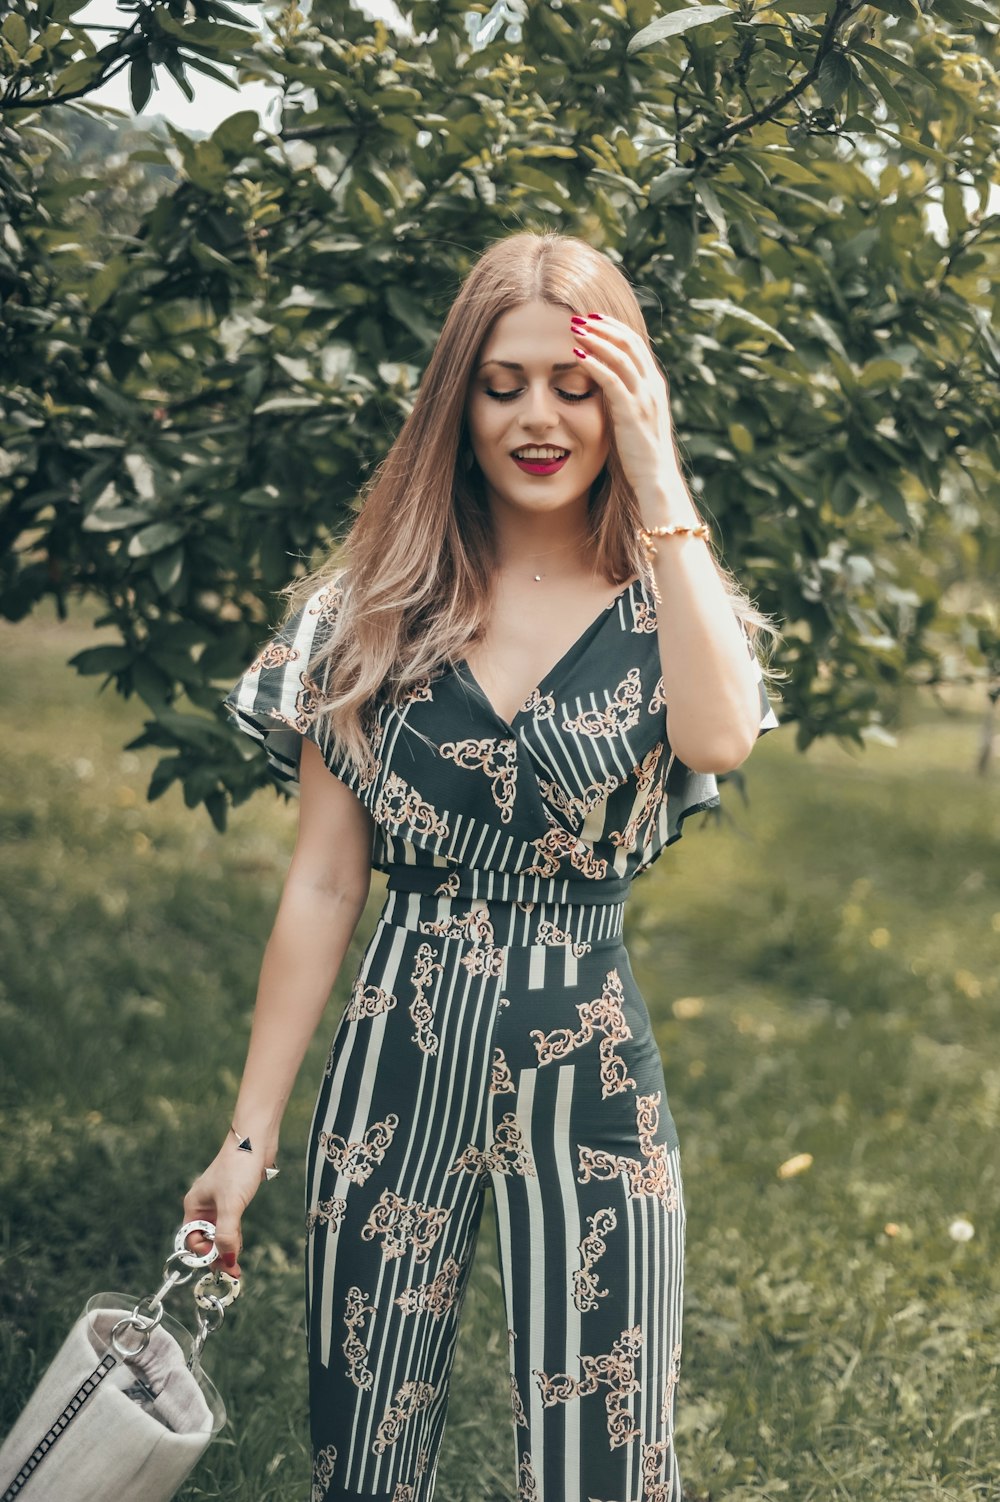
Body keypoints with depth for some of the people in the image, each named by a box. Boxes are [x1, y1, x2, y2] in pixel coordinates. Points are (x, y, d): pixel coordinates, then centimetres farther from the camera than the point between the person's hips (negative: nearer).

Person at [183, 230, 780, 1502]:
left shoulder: (663, 601, 2)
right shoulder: (376, 607, 3)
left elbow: (719, 740, -23)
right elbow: (321, 885, 2)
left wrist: (660, 490, -18)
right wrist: (250, 1133, 0)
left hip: (585, 1066, -1)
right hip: (397, 1063, 1)